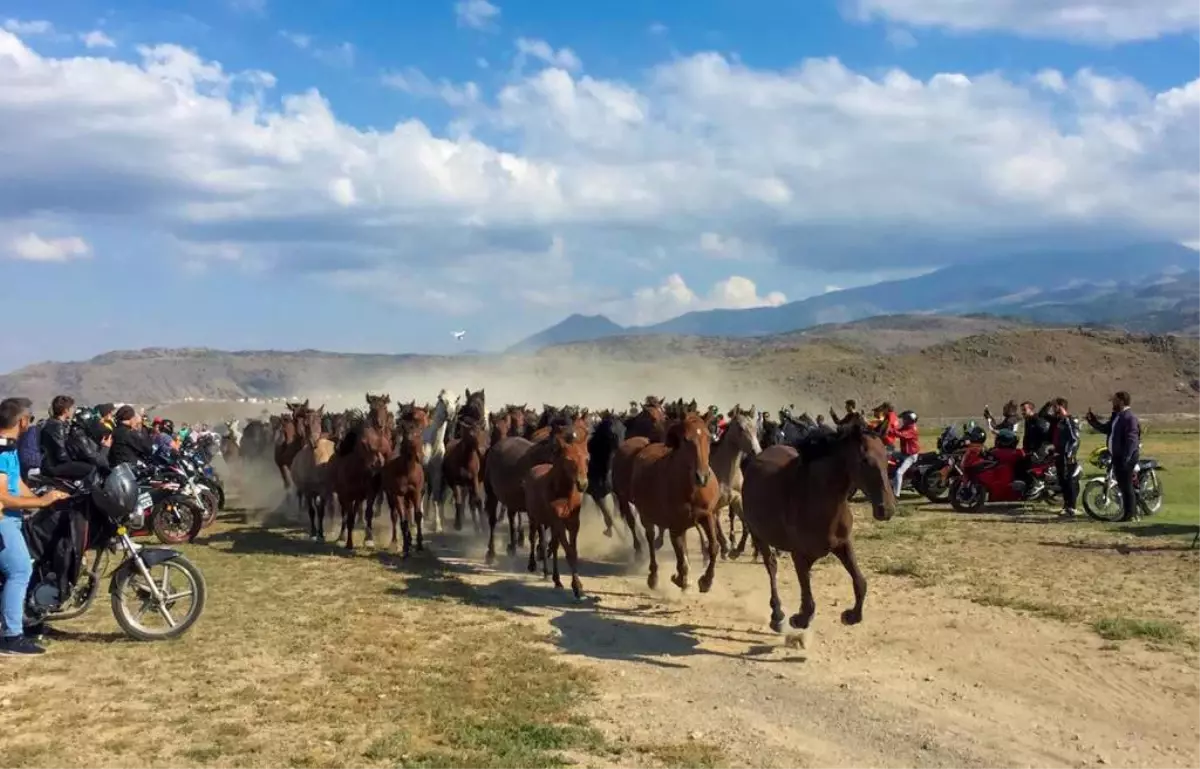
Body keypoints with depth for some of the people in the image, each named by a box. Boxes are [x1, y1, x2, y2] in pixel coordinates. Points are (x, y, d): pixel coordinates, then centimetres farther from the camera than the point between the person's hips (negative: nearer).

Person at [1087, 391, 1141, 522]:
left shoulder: (1129, 418, -17)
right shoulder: (1116, 416, 14)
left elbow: (1132, 440, -23)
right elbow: (1105, 428, 25)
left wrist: (1125, 459, -28)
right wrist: (1093, 420, 11)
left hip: (1126, 457, -10)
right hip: (1117, 456, 10)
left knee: (1126, 486, -6)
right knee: (1122, 485, 15)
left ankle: (1131, 514, 0)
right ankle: (1131, 512, 24)